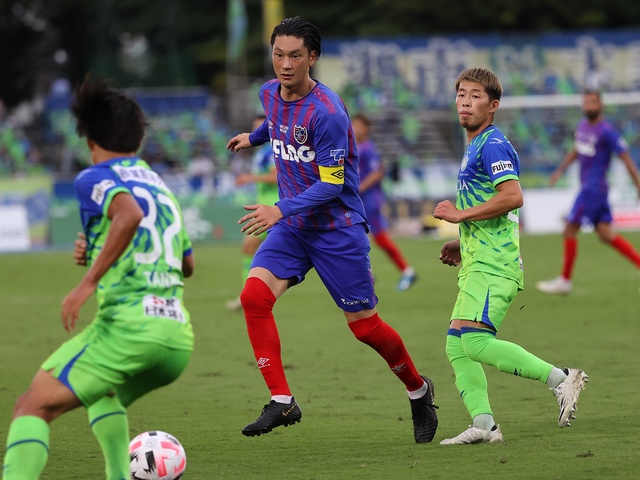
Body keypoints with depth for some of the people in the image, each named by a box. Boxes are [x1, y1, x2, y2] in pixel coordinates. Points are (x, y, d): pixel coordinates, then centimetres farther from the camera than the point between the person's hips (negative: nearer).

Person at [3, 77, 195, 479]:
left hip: (128, 326, -7)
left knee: (34, 407, -7)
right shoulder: (162, 186, 24)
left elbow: (130, 214, -22)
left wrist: (89, 281, -19)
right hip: (180, 338, 7)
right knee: (102, 393, 34)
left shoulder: (94, 179, 1)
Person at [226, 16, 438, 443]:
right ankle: (282, 401, -12)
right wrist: (255, 137, 41)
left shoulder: (326, 112, -23)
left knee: (364, 325, 1)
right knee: (254, 296, -17)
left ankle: (418, 389, 28)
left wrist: (281, 211, -33)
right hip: (292, 226, 6)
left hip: (337, 227, -6)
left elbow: (330, 184, -23)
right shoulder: (270, 93, 0)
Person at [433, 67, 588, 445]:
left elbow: (512, 197, -23)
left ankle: (560, 378, -16)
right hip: (478, 262, 10)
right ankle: (484, 424, -2)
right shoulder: (475, 148, 23)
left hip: (493, 265, -10)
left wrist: (460, 215, -16)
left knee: (476, 342, -20)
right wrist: (462, 244, 21)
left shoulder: (492, 145, -9)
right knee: (456, 346, 3)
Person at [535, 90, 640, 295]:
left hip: (594, 188, -8)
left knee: (570, 230, -4)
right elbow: (576, 151, 28)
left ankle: (565, 281, 6)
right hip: (587, 186, 8)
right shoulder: (582, 125, 11)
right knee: (606, 234, 6)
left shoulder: (607, 131, -15)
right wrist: (560, 170, 19)